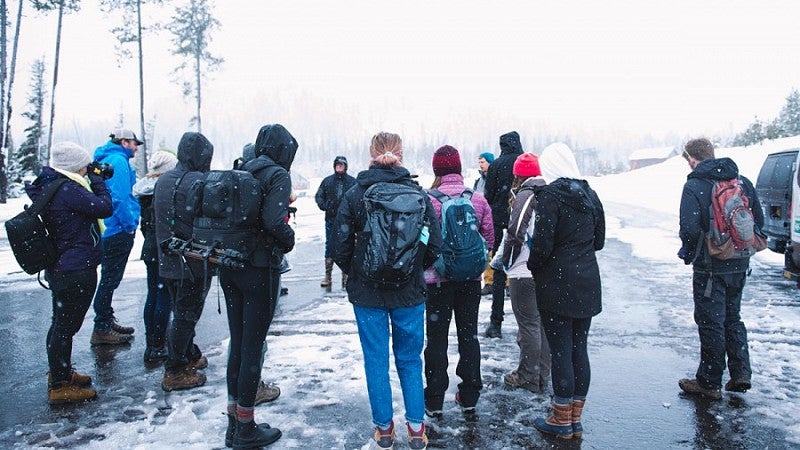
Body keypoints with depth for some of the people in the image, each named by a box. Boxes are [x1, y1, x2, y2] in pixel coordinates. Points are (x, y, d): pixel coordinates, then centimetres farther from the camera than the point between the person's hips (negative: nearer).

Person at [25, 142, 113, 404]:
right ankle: (60, 387, 13)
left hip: (59, 269, 10)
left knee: (61, 323, 22)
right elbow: (105, 208, -20)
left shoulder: (47, 187, 8)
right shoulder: (67, 190, -23)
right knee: (66, 326, 0)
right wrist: (98, 181, -7)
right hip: (77, 271, -10)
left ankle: (60, 373, 39)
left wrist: (93, 182, 7)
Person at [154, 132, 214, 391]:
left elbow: (158, 219, 15)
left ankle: (190, 356, 35)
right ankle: (175, 372, 10)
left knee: (181, 311, 21)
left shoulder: (162, 181, 8)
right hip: (194, 263, -8)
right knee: (186, 316, 2)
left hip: (167, 261, 8)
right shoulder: (200, 182, -19)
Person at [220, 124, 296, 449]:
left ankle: (234, 423, 26)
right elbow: (274, 220, -23)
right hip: (260, 269, -7)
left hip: (229, 267, 7)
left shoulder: (241, 172, 10)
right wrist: (289, 240, -5)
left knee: (237, 343, 15)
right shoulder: (278, 175, -10)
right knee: (254, 346, 3)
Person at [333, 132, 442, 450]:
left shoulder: (354, 195, -8)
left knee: (376, 360, 12)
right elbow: (435, 244, -3)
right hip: (410, 292, 1)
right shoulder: (418, 194, -6)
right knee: (410, 359, 15)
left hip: (367, 292, -1)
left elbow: (340, 248, -7)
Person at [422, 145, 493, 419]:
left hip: (438, 279, -3)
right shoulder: (478, 199, -6)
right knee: (469, 336, 15)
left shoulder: (429, 200, -15)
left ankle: (434, 401, 17)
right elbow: (489, 239, 1)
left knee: (437, 339, 9)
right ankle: (469, 398, 26)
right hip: (471, 279, 3)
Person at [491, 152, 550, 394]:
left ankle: (528, 377, 13)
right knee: (543, 323, 16)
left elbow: (515, 233, -20)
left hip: (524, 272, -8)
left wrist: (502, 258, -4)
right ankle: (542, 374, 28)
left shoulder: (525, 196, -14)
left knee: (528, 324, 2)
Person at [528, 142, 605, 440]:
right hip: (587, 284, 7)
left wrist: (532, 266, 0)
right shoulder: (589, 195, 8)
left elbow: (543, 243, -17)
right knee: (579, 349, 12)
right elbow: (599, 240, 14)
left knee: (560, 351, 2)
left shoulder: (550, 196, -13)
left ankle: (562, 421, 14)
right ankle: (575, 420, 22)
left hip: (557, 284, -6)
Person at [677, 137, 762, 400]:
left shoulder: (694, 186, -16)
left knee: (711, 323, 4)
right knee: (733, 319, 21)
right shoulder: (742, 182, 4)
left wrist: (687, 250, -2)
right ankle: (741, 374, 22)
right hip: (739, 266, 6)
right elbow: (759, 221, 7)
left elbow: (690, 230, -23)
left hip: (710, 268, -6)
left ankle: (709, 383, 14)